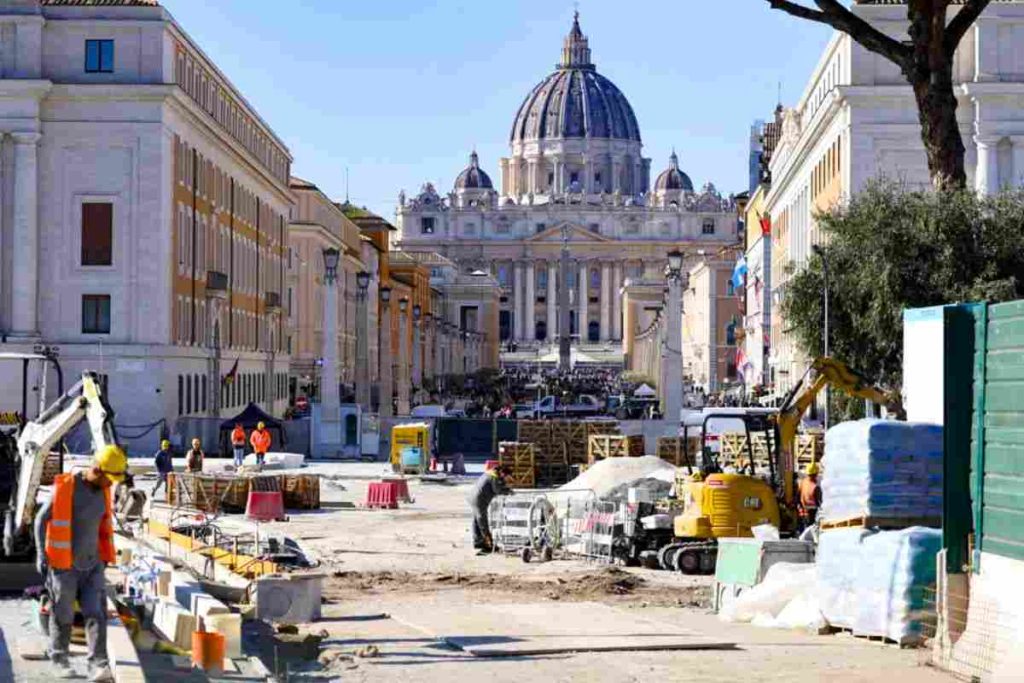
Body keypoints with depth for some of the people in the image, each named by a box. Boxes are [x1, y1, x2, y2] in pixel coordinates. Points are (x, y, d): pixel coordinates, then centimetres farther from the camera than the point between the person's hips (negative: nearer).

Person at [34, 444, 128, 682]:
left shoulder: (102, 491, 2)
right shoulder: (64, 488, -17)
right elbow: (41, 520, -7)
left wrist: (105, 556, 18)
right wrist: (42, 555, -8)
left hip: (92, 564, 5)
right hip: (64, 565, -5)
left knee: (96, 613, -7)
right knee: (63, 616, 8)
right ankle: (59, 658, 29)